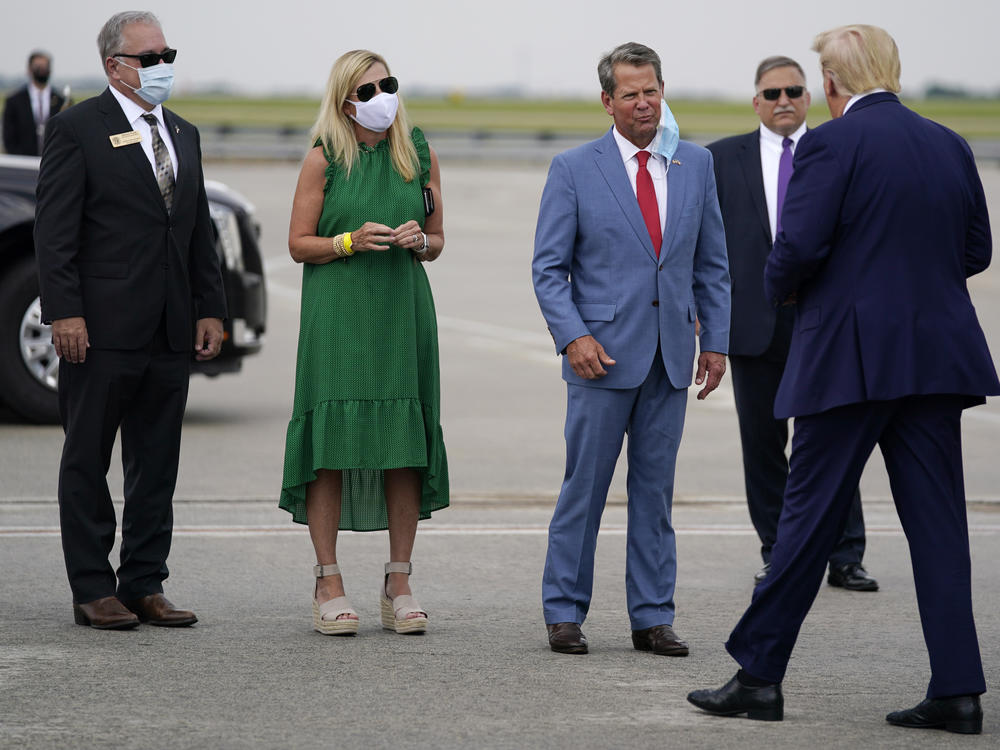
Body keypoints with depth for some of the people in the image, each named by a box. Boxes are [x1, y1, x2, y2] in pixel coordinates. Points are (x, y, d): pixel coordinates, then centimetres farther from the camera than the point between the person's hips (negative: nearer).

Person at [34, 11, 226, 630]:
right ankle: (93, 590, 6)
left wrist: (210, 310, 11)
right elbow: (55, 231, -8)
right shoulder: (77, 128, -4)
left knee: (157, 465, 8)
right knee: (87, 462, 2)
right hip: (101, 329, -6)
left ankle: (145, 586, 15)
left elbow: (200, 234, 19)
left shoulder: (184, 135, 17)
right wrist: (65, 312, -16)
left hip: (170, 333, 6)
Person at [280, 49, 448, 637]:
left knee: (406, 443, 1)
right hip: (337, 315, -3)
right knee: (332, 440, -5)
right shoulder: (324, 159, 2)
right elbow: (299, 244, 2)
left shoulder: (420, 155, 10)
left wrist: (418, 241, -6)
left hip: (403, 309, 3)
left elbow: (437, 242, 15)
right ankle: (329, 584, 1)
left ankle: (399, 585, 7)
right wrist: (351, 242, -13)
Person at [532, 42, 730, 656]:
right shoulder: (574, 170, -1)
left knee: (656, 490, 7)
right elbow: (549, 267, -2)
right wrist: (573, 335, -14)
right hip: (604, 352, -3)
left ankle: (652, 617, 12)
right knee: (585, 488, -1)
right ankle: (564, 612, 9)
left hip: (671, 354, 3)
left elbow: (712, 263, 13)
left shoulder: (697, 165, 9)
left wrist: (716, 340, 7)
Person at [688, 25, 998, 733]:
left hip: (850, 355, -5)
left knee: (810, 517, 1)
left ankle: (759, 674, 8)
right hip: (939, 353, 5)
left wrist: (782, 287, 5)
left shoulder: (830, 144, -9)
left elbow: (798, 249, -15)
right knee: (938, 522, 6)